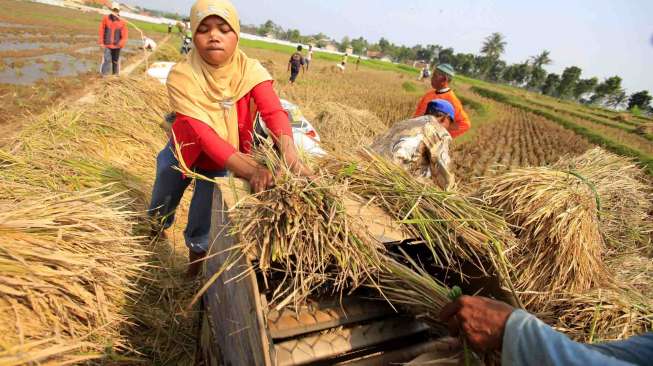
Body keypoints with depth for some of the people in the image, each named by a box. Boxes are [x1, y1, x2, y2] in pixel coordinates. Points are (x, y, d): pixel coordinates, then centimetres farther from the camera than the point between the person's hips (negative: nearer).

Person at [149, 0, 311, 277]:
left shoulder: (250, 71, -23)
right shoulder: (181, 76, -28)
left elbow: (275, 112, -38)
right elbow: (202, 133, -39)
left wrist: (288, 154, -59)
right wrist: (250, 169, -53)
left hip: (223, 161, 0)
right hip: (182, 152, 0)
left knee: (205, 218, 11)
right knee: (163, 203, 22)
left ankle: (196, 254, 43)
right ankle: (157, 227, 58)